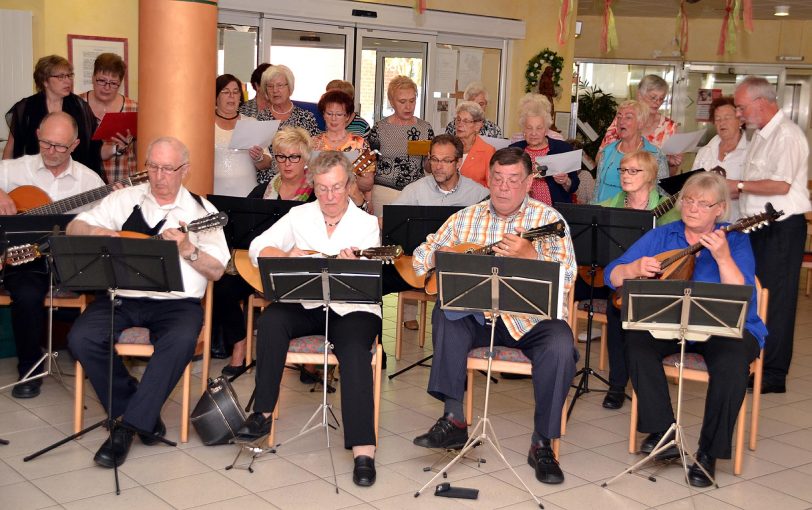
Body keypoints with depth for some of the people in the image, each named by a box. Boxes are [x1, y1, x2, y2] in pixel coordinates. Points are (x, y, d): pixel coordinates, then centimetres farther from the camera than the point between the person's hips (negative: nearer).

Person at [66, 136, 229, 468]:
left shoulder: (201, 211, 7)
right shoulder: (125, 199, 13)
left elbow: (216, 271, 4)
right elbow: (74, 228, 13)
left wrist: (188, 249, -14)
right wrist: (100, 232, -8)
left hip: (176, 301, -2)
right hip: (122, 296, 2)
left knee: (181, 340, -35)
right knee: (81, 338, -24)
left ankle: (129, 424, -21)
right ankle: (143, 413, -6)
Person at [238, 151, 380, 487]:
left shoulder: (367, 223, 2)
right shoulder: (299, 216, 10)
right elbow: (257, 248, 4)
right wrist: (288, 256, -15)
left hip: (352, 308, -3)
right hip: (306, 305, 3)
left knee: (355, 350, -33)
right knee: (271, 319, -29)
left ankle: (363, 450, -33)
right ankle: (263, 412, -15)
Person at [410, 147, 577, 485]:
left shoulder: (548, 219, 1)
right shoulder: (465, 218, 12)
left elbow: (567, 275, -11)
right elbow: (421, 256, 12)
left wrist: (528, 254, -26)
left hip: (531, 316, -2)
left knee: (560, 348, -31)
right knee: (446, 316, -26)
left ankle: (542, 445, -14)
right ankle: (453, 420, -19)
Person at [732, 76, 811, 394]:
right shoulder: (760, 136, 17)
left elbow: (781, 184, -24)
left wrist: (739, 185, -15)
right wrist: (733, 191, 8)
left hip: (782, 228, -10)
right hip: (759, 226, 10)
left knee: (774, 301, -5)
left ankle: (773, 375, 3)